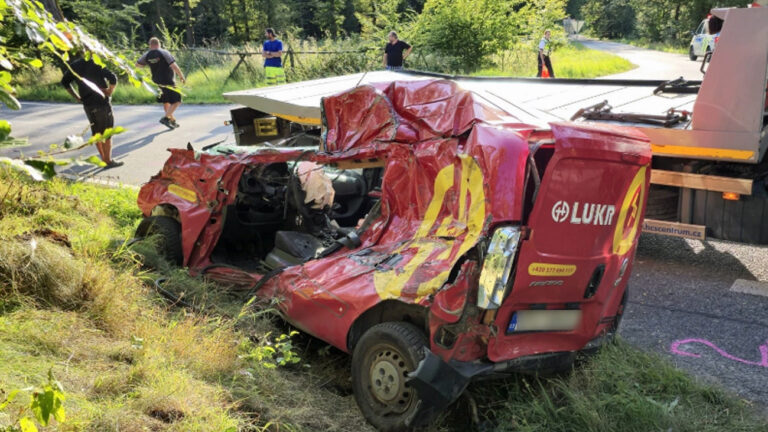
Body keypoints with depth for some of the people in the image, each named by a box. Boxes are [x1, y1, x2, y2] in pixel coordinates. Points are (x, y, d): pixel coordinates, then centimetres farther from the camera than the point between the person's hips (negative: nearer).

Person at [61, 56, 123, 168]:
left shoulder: (75, 65, 4)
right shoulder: (97, 63, -13)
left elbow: (65, 82, 13)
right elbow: (113, 78, -24)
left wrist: (77, 97, 12)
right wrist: (110, 92, -10)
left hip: (87, 104, 6)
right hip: (102, 103, -6)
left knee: (96, 132, 16)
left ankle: (104, 158, 21)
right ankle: (108, 161, 4)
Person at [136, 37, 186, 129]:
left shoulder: (147, 55, 2)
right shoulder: (164, 53, -13)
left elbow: (137, 64, 17)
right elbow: (174, 66, -18)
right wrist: (182, 77, -7)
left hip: (157, 82, 7)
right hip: (168, 82, -7)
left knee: (165, 102, 20)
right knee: (177, 101, -2)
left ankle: (172, 120, 27)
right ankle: (165, 118, -16)